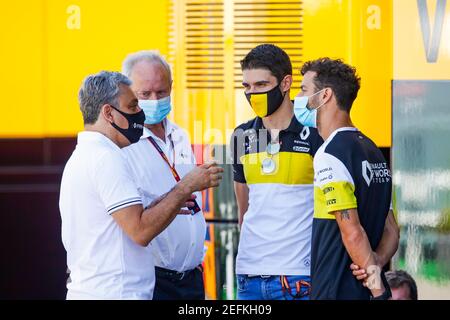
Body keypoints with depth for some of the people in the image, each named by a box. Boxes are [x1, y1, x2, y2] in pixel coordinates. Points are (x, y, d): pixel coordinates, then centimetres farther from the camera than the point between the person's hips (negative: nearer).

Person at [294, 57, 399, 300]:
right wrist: (376, 263, -1)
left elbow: (352, 232, -17)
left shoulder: (329, 154, -13)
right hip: (368, 292, 9)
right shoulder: (370, 149, 16)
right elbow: (392, 230, 16)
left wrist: (377, 289, -12)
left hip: (337, 291, -9)